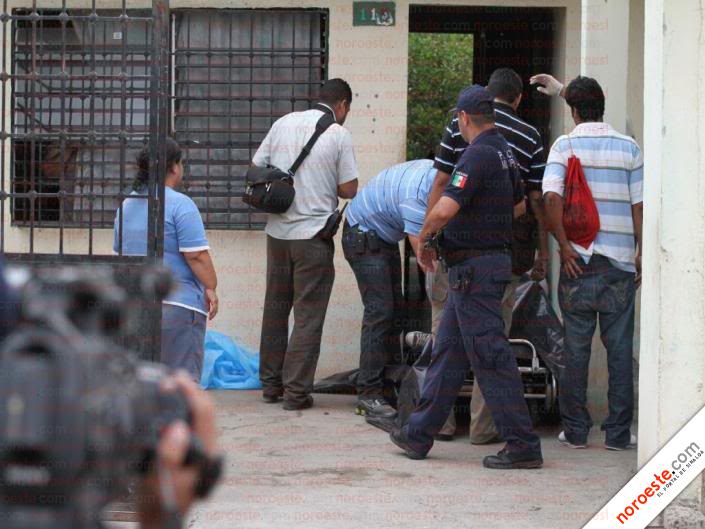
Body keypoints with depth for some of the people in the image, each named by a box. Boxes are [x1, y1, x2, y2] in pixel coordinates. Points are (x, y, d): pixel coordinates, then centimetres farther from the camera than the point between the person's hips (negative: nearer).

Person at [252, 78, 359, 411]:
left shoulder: (283, 123, 5)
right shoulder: (338, 135, -7)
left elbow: (255, 168, 9)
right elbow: (349, 189, -6)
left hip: (278, 231, 5)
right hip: (313, 234, -5)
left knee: (275, 308, 16)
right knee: (308, 315, 1)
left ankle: (270, 383, 23)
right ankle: (296, 391, 0)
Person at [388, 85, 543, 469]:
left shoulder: (478, 155, -17)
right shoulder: (504, 153, 12)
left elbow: (445, 209, -26)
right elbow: (520, 204, 26)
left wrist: (423, 239, -9)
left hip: (474, 268, -10)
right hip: (495, 258, 10)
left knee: (489, 356, -7)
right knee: (448, 348, 14)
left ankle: (522, 446, -5)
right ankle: (419, 436, 21)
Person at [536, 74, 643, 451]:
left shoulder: (565, 145, -2)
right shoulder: (629, 148, 3)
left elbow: (551, 197, -14)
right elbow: (639, 205, 1)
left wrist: (564, 245, -9)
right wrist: (641, 251, 9)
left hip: (578, 261, -1)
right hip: (621, 263, 1)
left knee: (575, 346, 6)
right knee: (620, 346, 6)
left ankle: (575, 430, 9)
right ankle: (618, 433, 8)